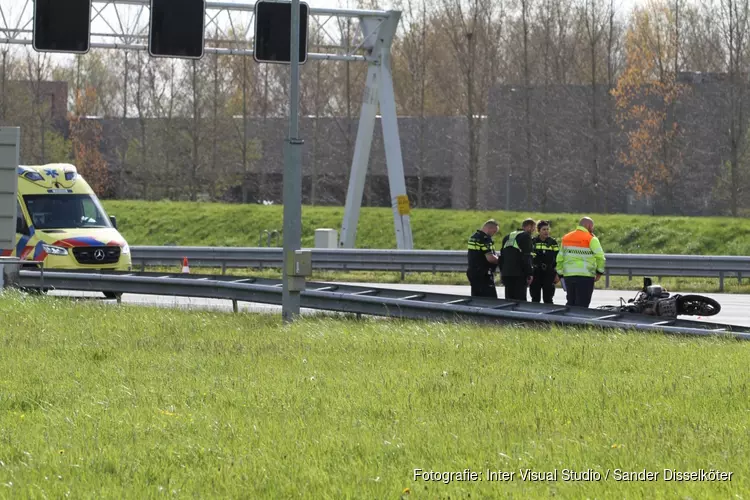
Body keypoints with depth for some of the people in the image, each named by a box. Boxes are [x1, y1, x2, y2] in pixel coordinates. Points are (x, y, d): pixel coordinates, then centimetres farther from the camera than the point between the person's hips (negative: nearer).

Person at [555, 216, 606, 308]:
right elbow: (600, 257, -11)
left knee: (571, 303, 15)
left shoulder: (566, 238, 14)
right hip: (585, 276, -6)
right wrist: (599, 272, 2)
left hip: (568, 276, 6)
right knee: (582, 305, -5)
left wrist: (560, 273, 22)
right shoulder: (591, 239, -6)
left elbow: (560, 258, 16)